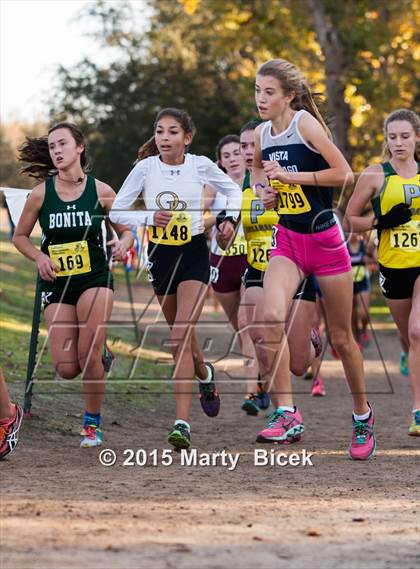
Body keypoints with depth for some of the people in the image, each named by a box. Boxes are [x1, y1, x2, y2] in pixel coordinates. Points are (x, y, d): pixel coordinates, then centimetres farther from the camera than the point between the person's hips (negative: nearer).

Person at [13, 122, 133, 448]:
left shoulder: (100, 190, -5)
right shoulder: (41, 194, -3)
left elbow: (126, 230, 7)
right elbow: (20, 236, 9)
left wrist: (122, 244, -16)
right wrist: (39, 257, -10)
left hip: (95, 279, -2)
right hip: (57, 284, 2)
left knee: (89, 357, -14)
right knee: (67, 369, -5)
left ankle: (92, 424, 7)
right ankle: (100, 359, 31)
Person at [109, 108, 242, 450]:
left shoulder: (200, 165, -6)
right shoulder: (145, 168, -5)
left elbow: (232, 189, 13)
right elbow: (117, 211, -2)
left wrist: (230, 218, -3)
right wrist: (149, 217, -19)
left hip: (193, 255, -3)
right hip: (160, 255, 3)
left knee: (181, 337, -18)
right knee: (182, 335, 17)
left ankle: (182, 423, -22)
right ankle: (205, 375, 52)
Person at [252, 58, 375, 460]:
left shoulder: (305, 123, -14)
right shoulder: (261, 134, 4)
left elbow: (343, 173, -19)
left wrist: (291, 176, -21)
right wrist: (264, 189, 5)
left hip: (325, 241, -4)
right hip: (287, 240, 4)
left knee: (341, 337, 8)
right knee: (271, 317, -23)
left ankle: (362, 416, 29)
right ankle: (286, 414, -19)